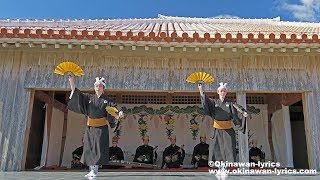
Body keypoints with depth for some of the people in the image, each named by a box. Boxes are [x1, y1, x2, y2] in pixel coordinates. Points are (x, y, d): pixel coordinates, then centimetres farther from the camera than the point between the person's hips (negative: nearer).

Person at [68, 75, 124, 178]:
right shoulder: (89, 97, 8)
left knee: (98, 148, -5)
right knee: (89, 148, 6)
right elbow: (76, 92, 5)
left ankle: (95, 170, 2)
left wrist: (120, 111, -32)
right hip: (90, 127, 3)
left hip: (101, 128, -3)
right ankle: (91, 169, 17)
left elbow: (114, 106, -10)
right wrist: (71, 80, -6)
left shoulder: (106, 100, 1)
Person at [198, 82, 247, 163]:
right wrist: (201, 90, -29)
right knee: (216, 153, 2)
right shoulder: (214, 102, 6)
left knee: (229, 153, -3)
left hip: (228, 131, -1)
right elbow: (206, 100, -13)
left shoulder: (230, 103, 4)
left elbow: (235, 116, -5)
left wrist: (243, 115, -26)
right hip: (216, 131, 1)